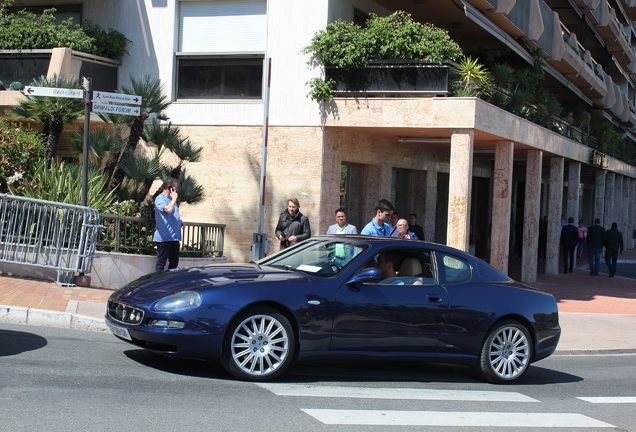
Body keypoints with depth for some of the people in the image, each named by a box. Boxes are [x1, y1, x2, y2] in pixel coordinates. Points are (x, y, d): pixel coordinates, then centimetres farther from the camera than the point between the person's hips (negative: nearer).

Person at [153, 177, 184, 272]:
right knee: (161, 262, -4)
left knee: (174, 262, 10)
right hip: (164, 237, -9)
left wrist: (179, 222, 12)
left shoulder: (171, 199, 18)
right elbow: (168, 209, -29)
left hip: (174, 237, 9)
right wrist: (174, 198, -14)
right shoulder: (160, 199, -10)